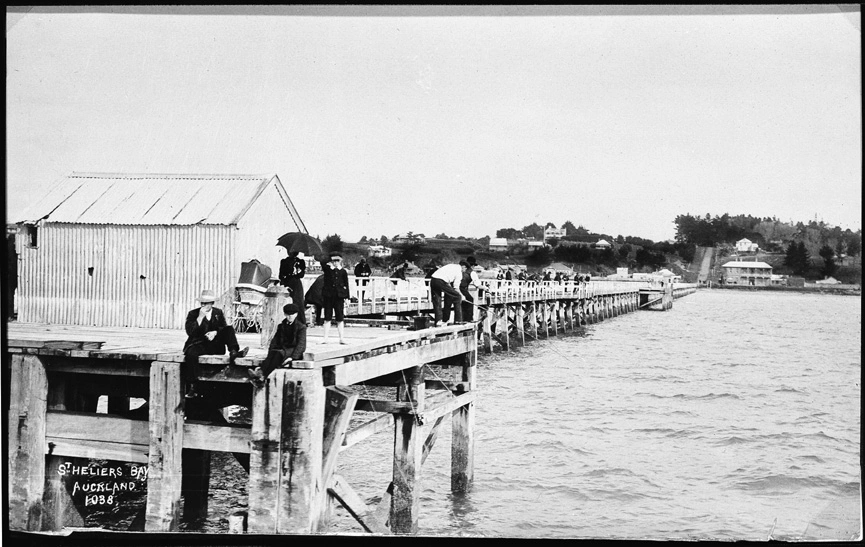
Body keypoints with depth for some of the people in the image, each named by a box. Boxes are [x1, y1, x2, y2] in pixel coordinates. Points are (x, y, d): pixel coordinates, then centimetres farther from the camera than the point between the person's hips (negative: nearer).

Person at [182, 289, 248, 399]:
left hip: (216, 346, 2)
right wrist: (200, 317, -15)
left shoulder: (218, 313, 12)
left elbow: (224, 328, 7)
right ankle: (191, 388, -32)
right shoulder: (193, 314, 3)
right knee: (191, 354, -36)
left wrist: (215, 333, -15)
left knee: (229, 328, -16)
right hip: (199, 345, -2)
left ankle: (233, 352, -38)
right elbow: (190, 332, -9)